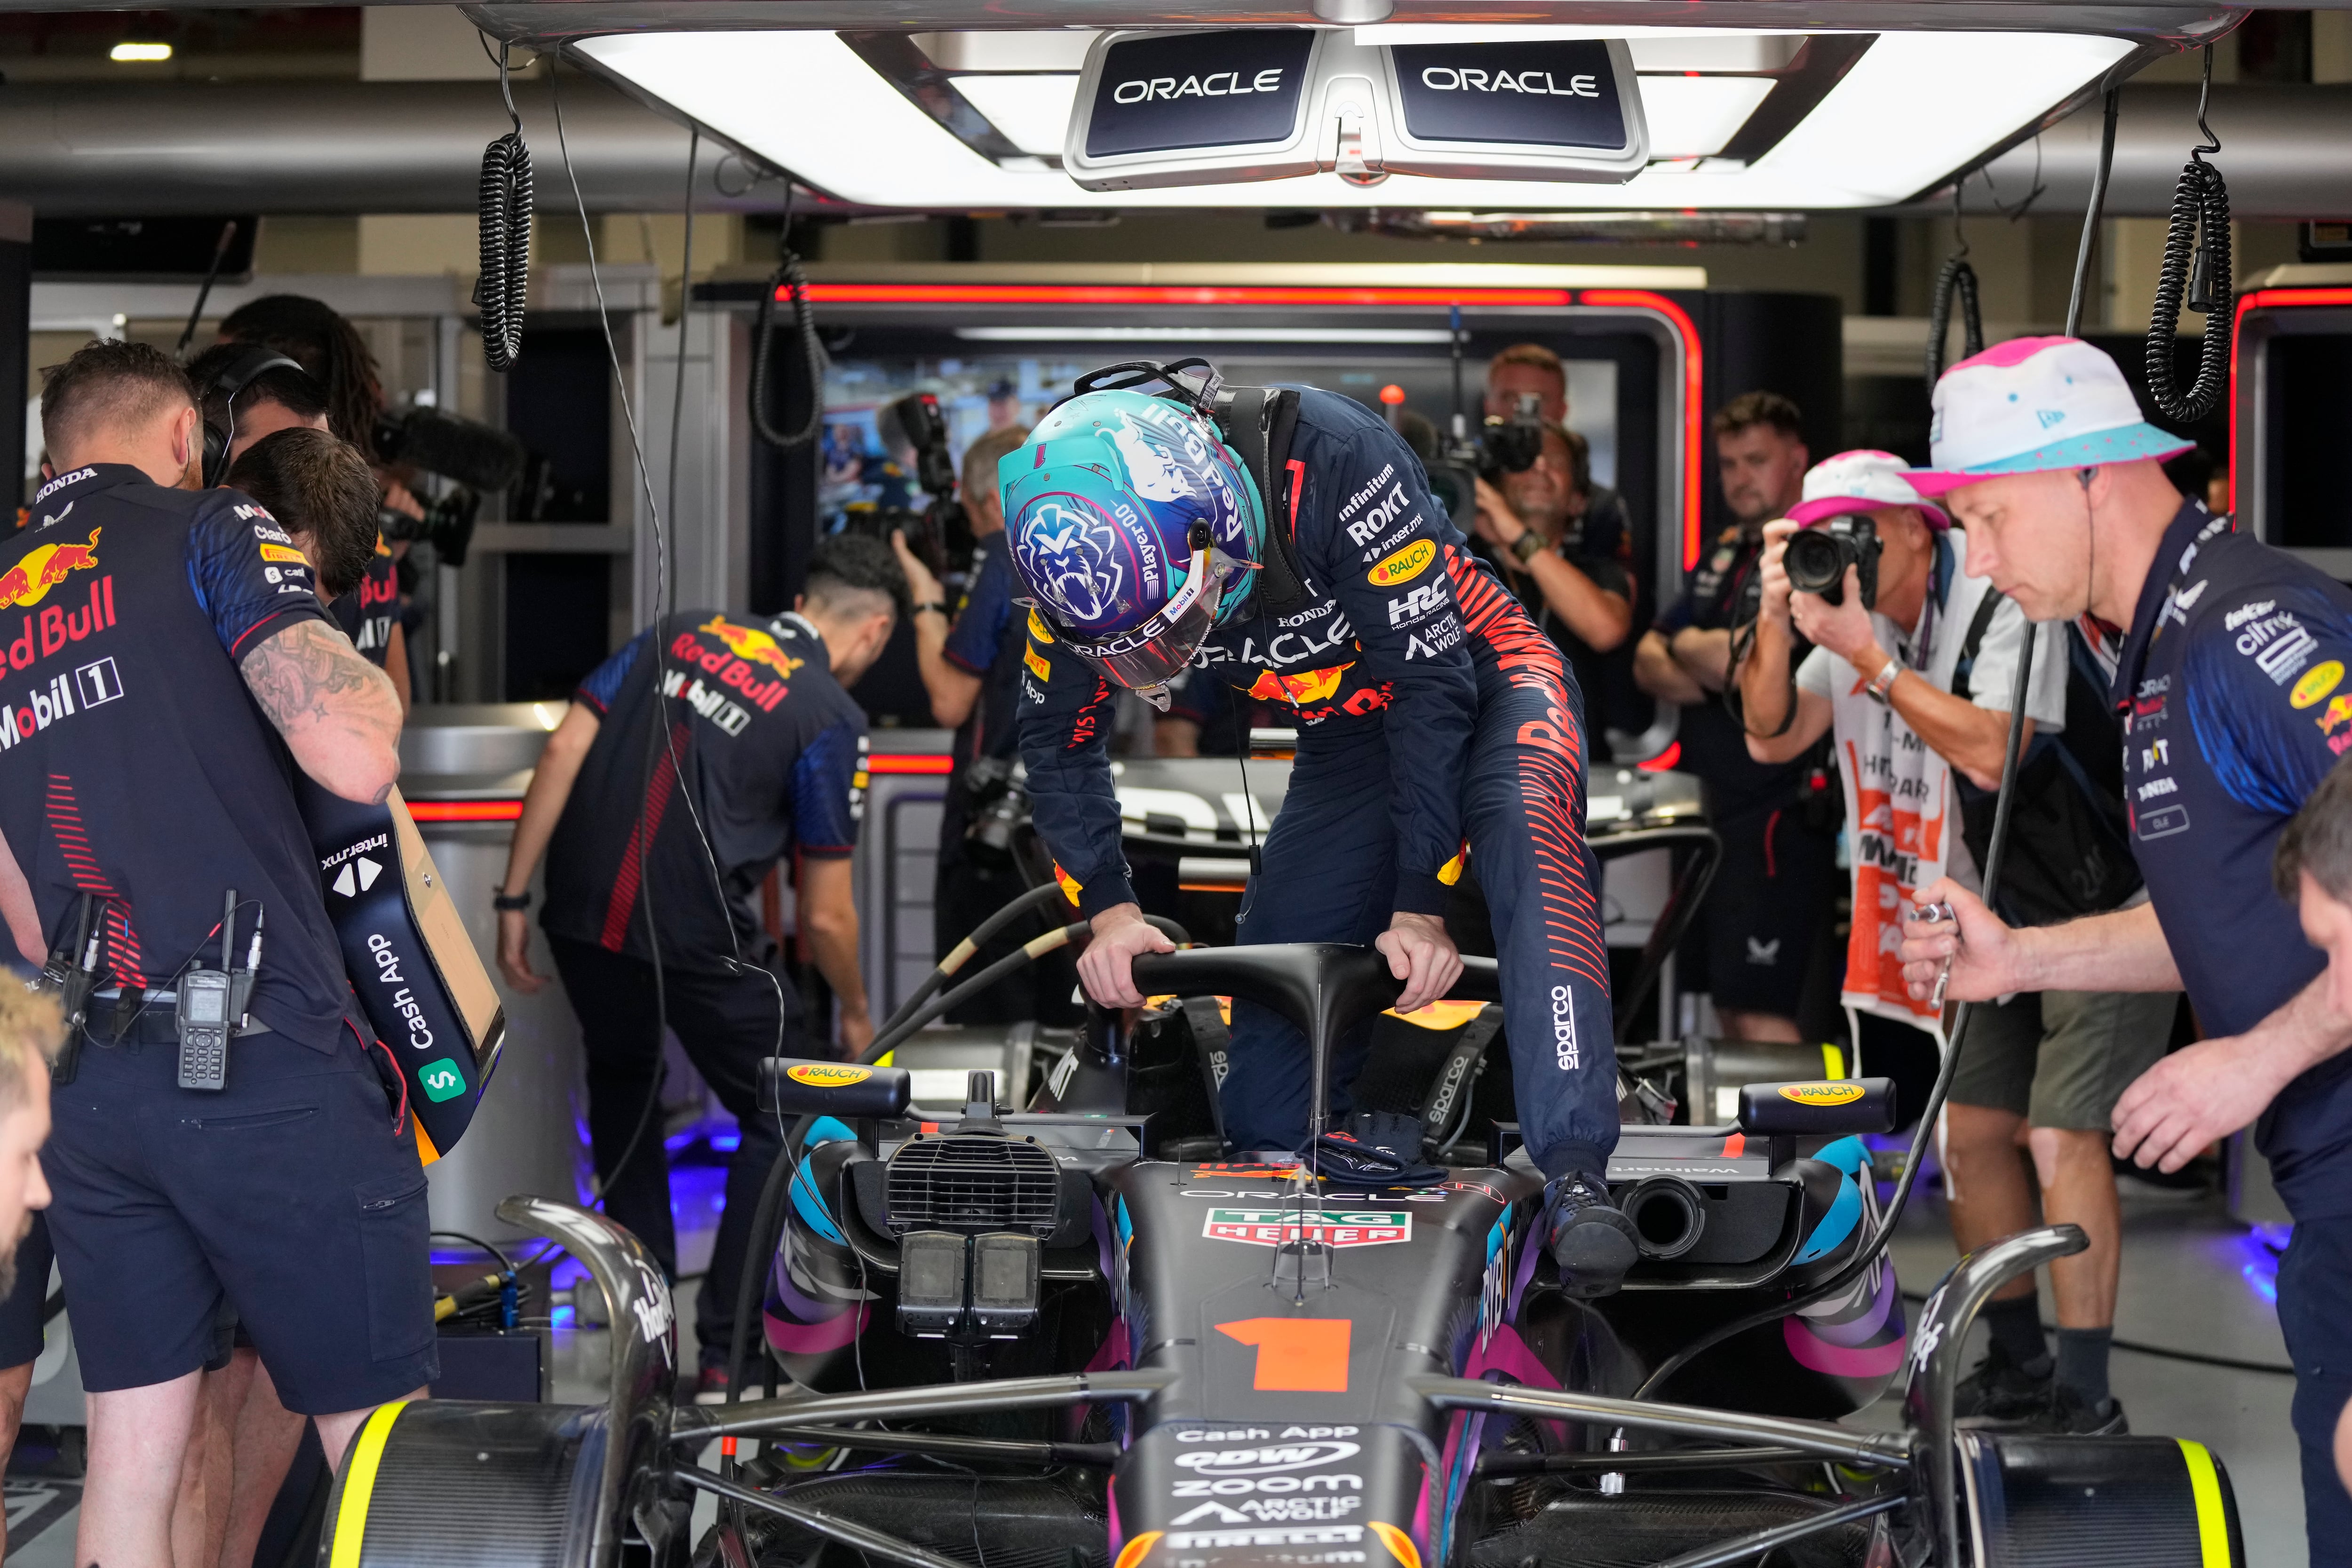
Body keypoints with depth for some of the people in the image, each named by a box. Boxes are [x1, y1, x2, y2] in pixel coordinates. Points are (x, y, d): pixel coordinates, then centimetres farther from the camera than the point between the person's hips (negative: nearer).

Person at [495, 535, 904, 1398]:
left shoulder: (679, 634, 15)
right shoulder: (831, 718, 1)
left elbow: (561, 755, 5)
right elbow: (824, 914, 3)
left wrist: (514, 899, 8)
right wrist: (856, 1011, 21)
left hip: (582, 914, 5)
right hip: (695, 934, -5)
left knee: (622, 1084, 29)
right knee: (786, 1116, 13)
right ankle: (727, 1353, 9)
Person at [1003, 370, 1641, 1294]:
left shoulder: (1332, 462, -35)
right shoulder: (1087, 564, -18)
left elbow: (1434, 679, -30)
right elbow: (1057, 741, -1)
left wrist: (1420, 907, -29)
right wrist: (1108, 911, -12)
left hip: (1483, 689, -5)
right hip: (1348, 743, 6)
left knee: (1528, 836, -35)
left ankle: (1576, 1178, -45)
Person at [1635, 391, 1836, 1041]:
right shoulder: (1726, 554, 17)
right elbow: (1649, 661, 14)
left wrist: (1691, 645, -3)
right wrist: (1708, 680, -7)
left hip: (1781, 811, -9)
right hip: (1714, 806, 9)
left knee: (1760, 1011, -13)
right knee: (1727, 1008, 14)